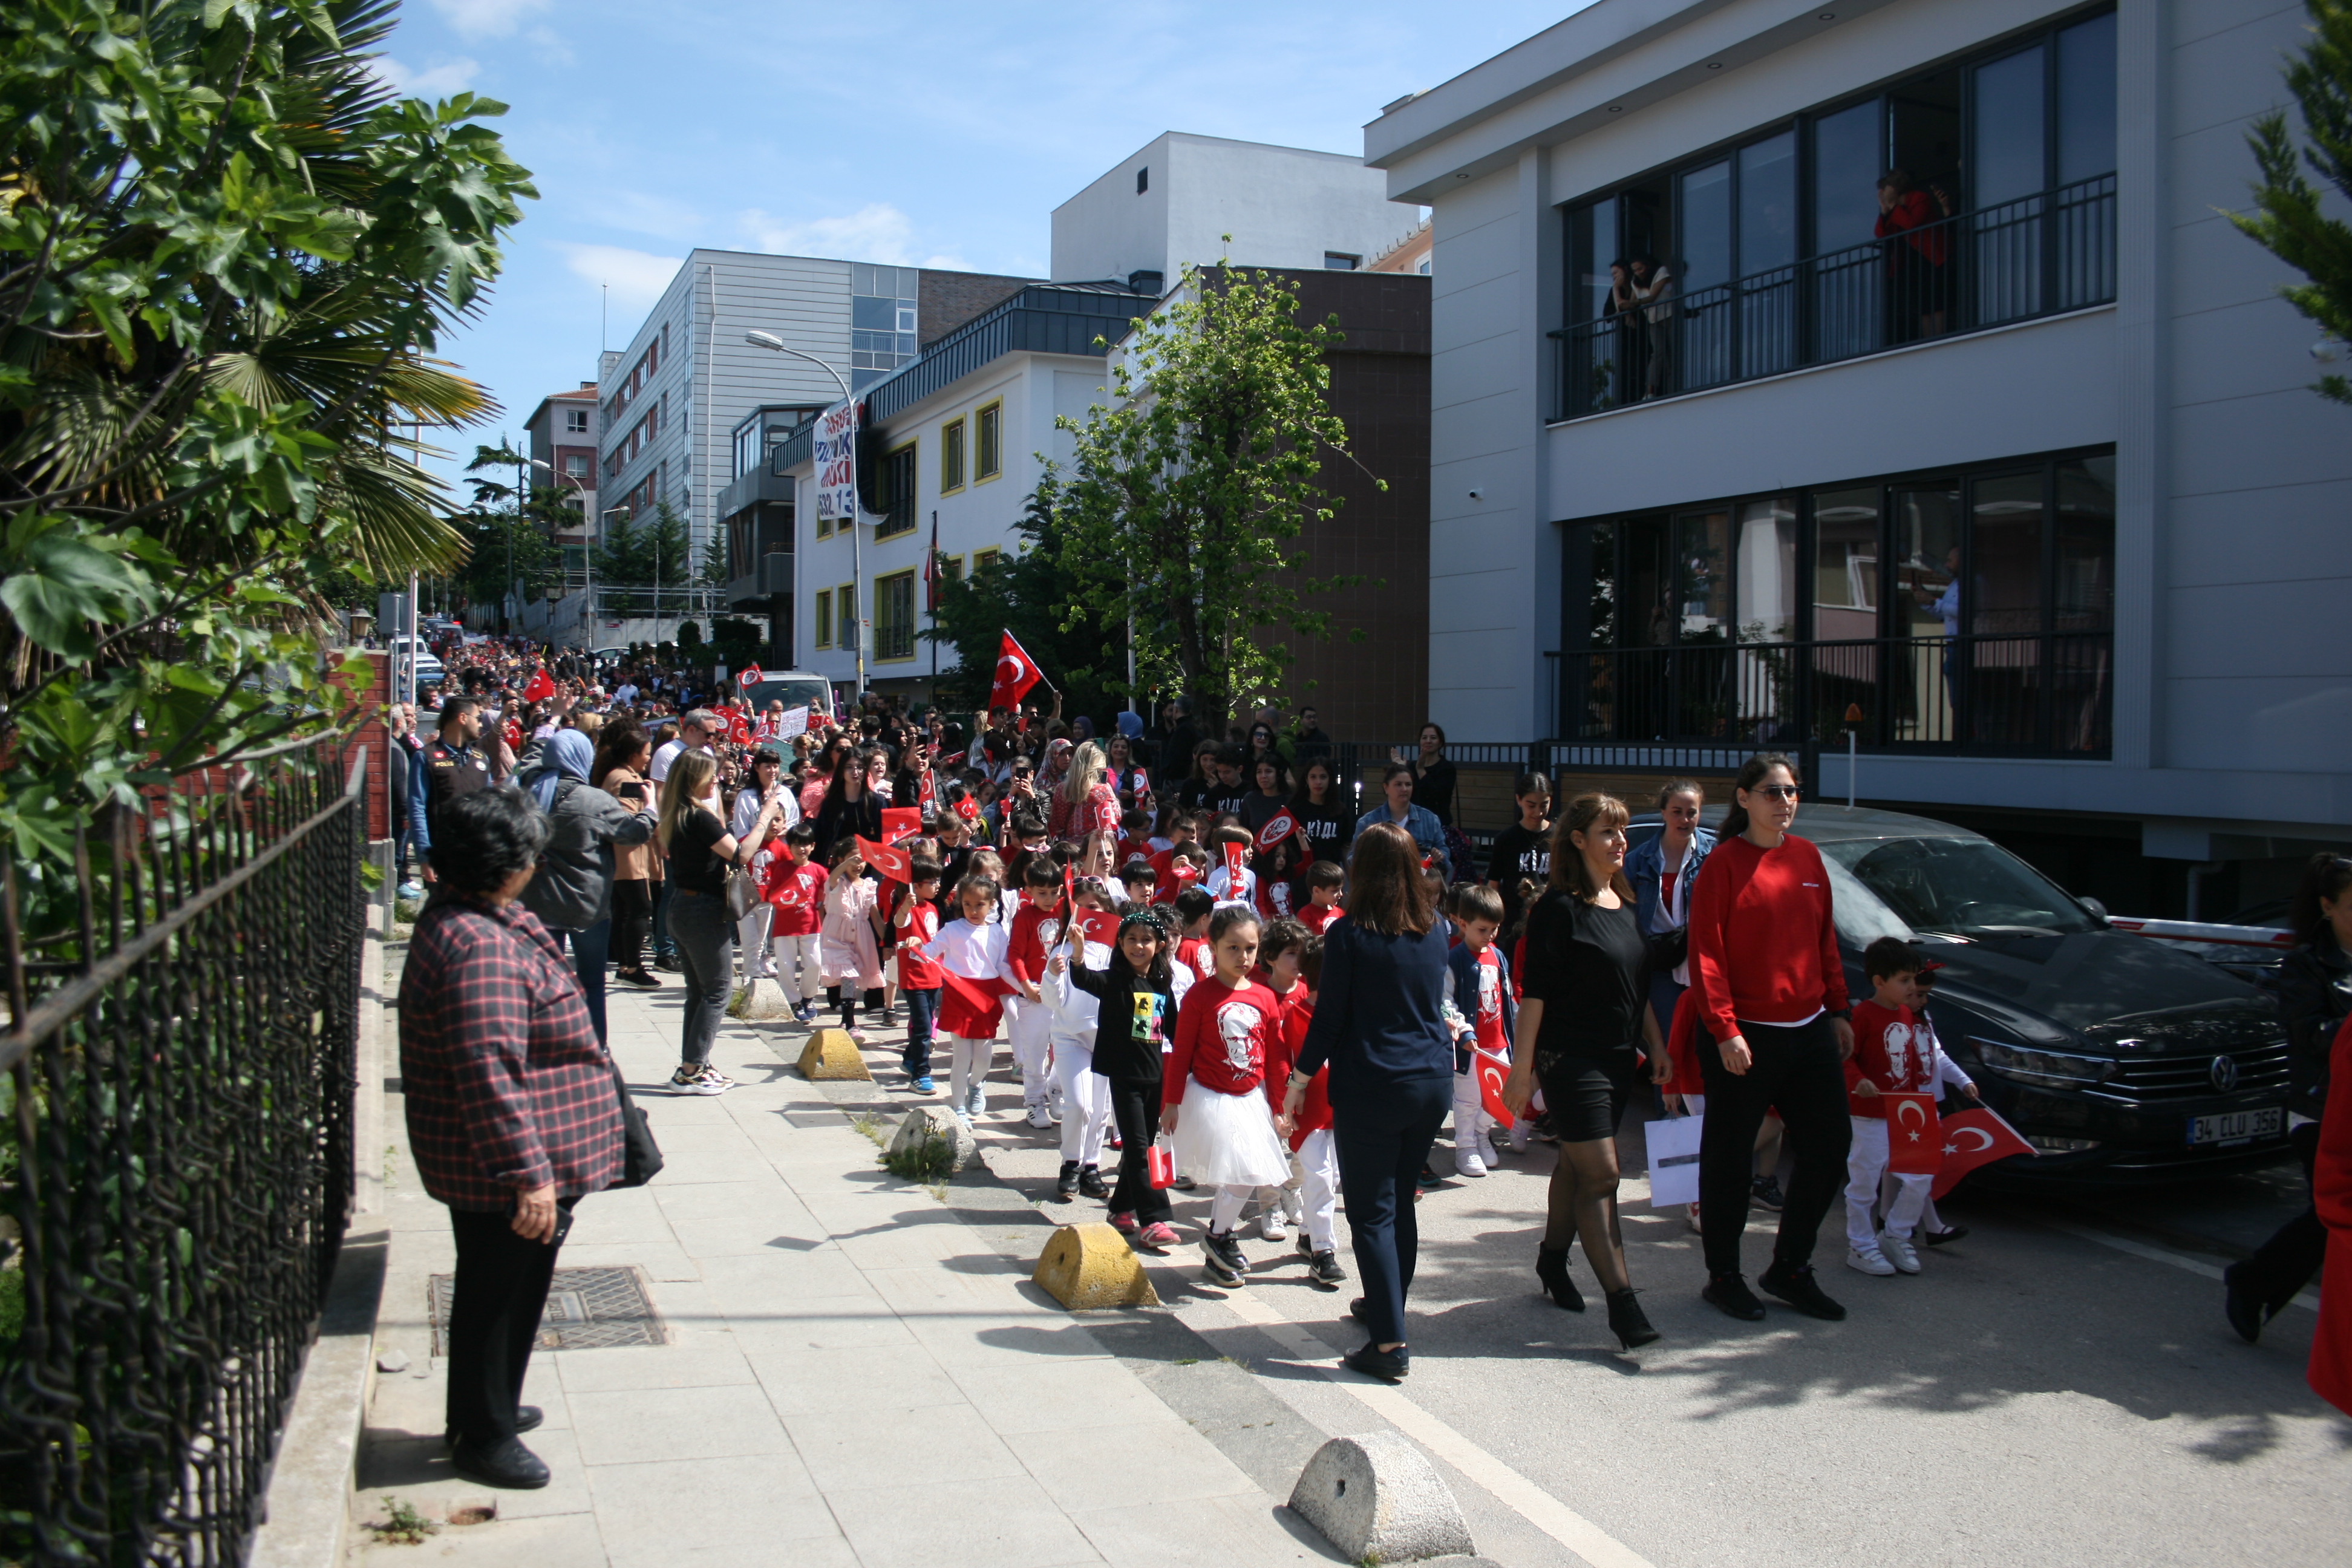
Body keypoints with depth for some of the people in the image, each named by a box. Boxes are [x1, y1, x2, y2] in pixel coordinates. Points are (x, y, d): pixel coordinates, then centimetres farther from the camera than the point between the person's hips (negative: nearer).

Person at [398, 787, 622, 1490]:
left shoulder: (457, 916, 5)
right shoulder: (481, 947, -29)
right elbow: (488, 1070, -34)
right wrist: (528, 1175, -32)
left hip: (480, 1163, 11)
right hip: (504, 1168, -11)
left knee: (499, 1290, 25)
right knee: (500, 1294, 6)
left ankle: (488, 1407, 41)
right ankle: (483, 1437, 22)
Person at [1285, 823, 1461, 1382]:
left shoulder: (1349, 934, -11)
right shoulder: (1433, 932, 5)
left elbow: (1329, 1018, -10)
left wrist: (1298, 1084, 0)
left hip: (1370, 1089, -6)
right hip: (1432, 1084, 6)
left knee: (1371, 1213, -1)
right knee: (1400, 1201, 20)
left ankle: (1391, 1342, -6)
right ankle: (1385, 1305, 34)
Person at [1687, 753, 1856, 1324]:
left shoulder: (1806, 857, 9)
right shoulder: (1725, 863, -9)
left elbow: (1825, 940, 16)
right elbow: (1705, 954, -13)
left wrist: (1838, 1010, 12)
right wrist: (1724, 1030, -18)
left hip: (1809, 1030, 7)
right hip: (1744, 1037, -7)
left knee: (1830, 1144, 9)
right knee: (1730, 1158, 4)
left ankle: (1790, 1267, 24)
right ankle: (1723, 1277, 18)